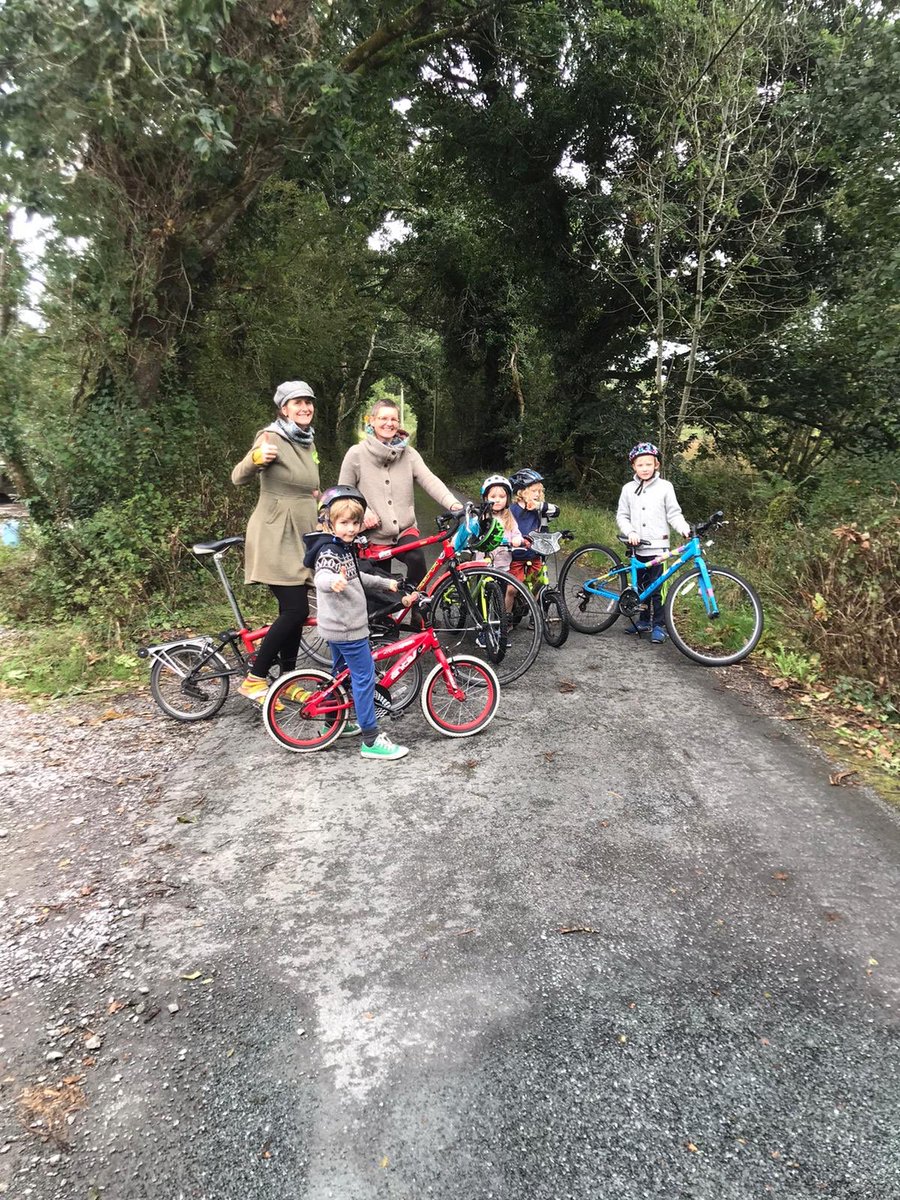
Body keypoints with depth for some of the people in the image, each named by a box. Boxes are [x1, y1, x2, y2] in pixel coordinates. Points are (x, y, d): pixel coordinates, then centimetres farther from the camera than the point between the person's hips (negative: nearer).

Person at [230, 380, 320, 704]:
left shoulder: (307, 442, 15)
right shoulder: (272, 438, -11)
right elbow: (238, 477, -23)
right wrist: (256, 458, -40)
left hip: (299, 538, 8)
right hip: (275, 537, -8)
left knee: (294, 611, 9)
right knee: (296, 610, -13)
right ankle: (253, 680, -2)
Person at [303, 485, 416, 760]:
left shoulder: (344, 547, 12)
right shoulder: (329, 551, -20)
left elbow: (357, 577, 27)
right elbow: (321, 576, -41)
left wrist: (387, 584, 31)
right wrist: (334, 582, -63)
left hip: (337, 627, 11)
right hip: (347, 628, -10)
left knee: (342, 674, 23)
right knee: (364, 678, -6)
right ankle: (371, 740, -1)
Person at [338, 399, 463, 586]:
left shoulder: (408, 453, 1)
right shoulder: (356, 454, -4)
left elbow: (430, 480, -12)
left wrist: (452, 503, -28)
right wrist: (362, 511, -15)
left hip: (405, 529, 1)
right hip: (375, 535, 0)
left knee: (416, 557, -30)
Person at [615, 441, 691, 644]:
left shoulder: (665, 487, -1)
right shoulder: (629, 489, 6)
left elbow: (674, 514, -1)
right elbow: (621, 516, 6)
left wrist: (684, 528, -18)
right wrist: (630, 532, -11)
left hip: (658, 547, -3)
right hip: (638, 547, 3)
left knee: (657, 588, -3)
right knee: (640, 587, 12)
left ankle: (659, 625, 8)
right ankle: (644, 621, 27)